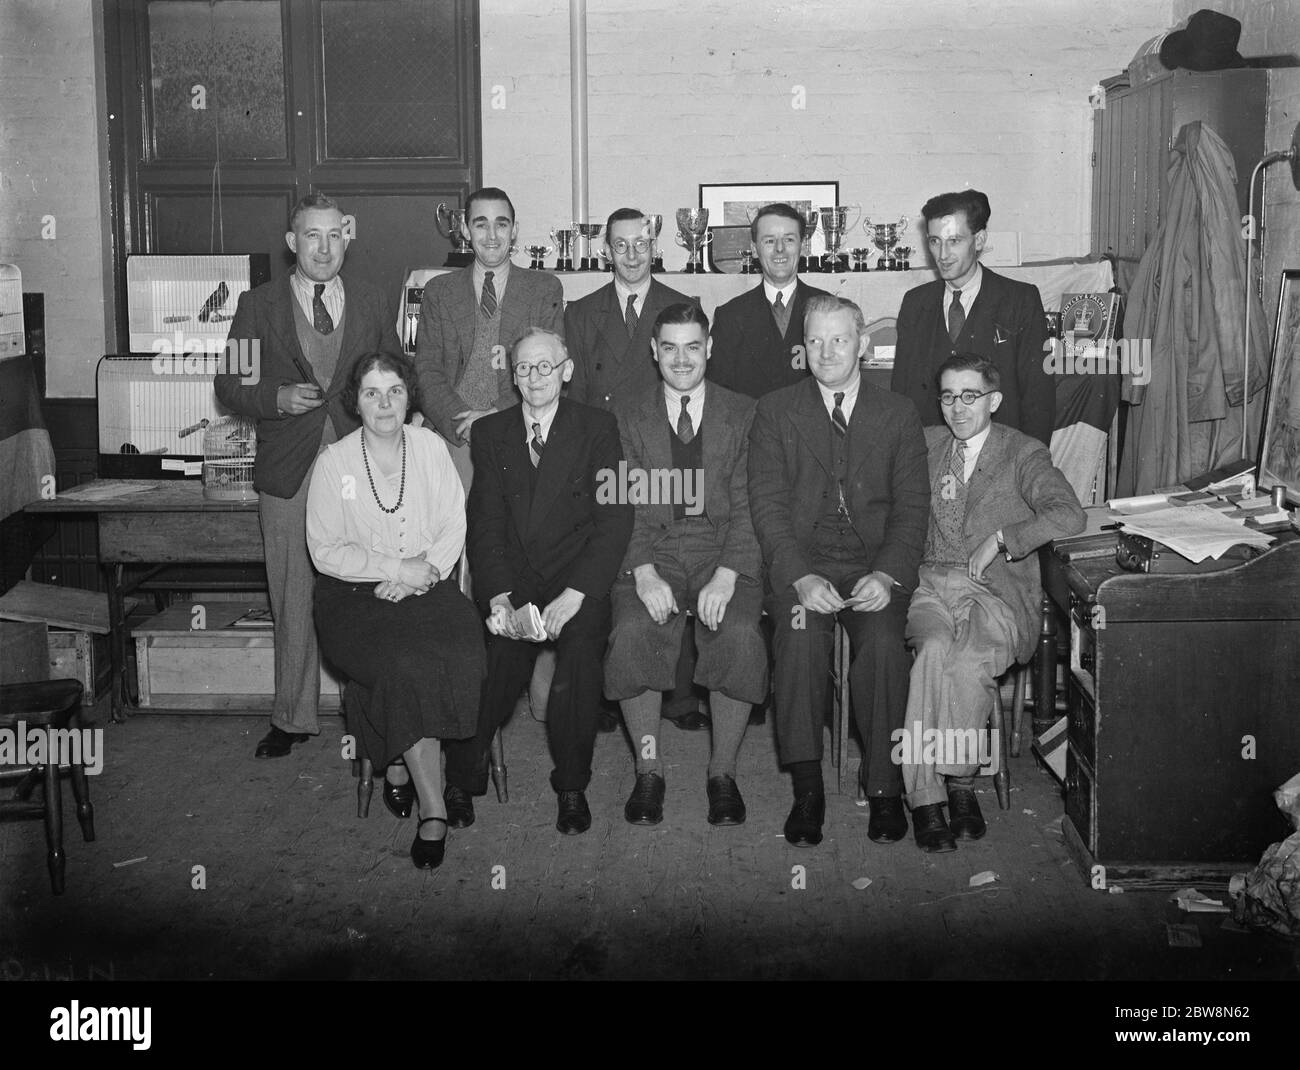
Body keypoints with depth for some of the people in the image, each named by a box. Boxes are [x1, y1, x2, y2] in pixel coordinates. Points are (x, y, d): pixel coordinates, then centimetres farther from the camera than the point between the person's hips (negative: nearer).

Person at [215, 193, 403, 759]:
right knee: (293, 601, 5)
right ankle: (293, 717, 18)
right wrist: (277, 399, -13)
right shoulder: (259, 306, 5)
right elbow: (229, 383, 5)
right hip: (289, 473, 0)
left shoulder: (371, 303, 9)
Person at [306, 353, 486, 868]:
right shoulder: (334, 461, -1)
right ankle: (433, 808, -23)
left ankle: (400, 765, -7)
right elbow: (326, 551, -3)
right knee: (405, 666, -31)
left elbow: (454, 526, 6)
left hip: (428, 587, 3)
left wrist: (424, 572, -12)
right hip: (355, 595, -2)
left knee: (463, 656, -28)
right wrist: (397, 567, -13)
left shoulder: (430, 447, 6)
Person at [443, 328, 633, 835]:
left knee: (581, 646, -30)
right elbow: (485, 522, 5)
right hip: (511, 578, 1)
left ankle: (572, 786, -12)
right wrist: (499, 598, -12)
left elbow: (615, 519, -4)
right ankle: (463, 778, -9)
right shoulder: (490, 432, 13)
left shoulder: (598, 427, 5)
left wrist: (574, 594, -16)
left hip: (577, 577, -1)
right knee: (496, 650, -27)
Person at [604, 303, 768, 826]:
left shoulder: (744, 415, 8)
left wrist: (726, 576, -15)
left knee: (740, 635, -30)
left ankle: (723, 772, -11)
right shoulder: (631, 420, 11)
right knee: (633, 632, -29)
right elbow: (630, 509, 3)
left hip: (727, 554, -1)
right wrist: (645, 573, -15)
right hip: (654, 554, 1)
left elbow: (747, 507, 0)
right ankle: (648, 768, -10)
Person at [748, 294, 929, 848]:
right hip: (799, 563, 0)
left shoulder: (899, 414, 12)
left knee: (883, 640, -29)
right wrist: (802, 577, -16)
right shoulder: (774, 411, 9)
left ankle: (883, 785, -16)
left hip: (877, 567, 0)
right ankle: (807, 788, -22)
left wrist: (886, 575, -13)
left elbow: (912, 506, 5)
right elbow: (767, 504, 0)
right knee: (801, 635, -30)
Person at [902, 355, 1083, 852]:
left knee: (968, 660, -34)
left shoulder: (1024, 453, 8)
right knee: (934, 649, -31)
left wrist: (1000, 539, -11)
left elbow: (1068, 516, -8)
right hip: (930, 584, 2)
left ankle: (955, 775, -16)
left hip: (997, 591, -2)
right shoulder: (925, 444, 21)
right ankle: (926, 797, -29)